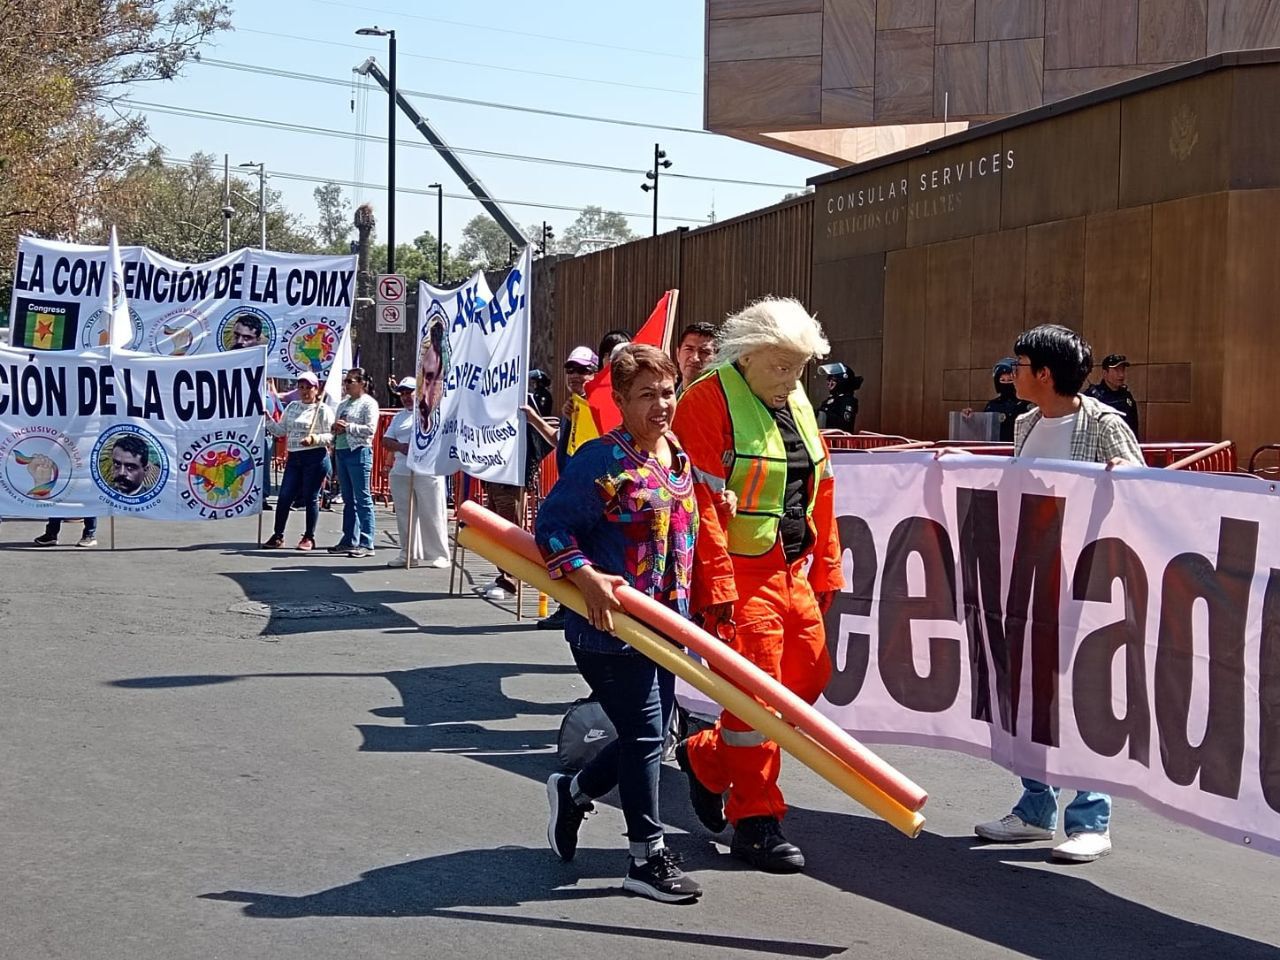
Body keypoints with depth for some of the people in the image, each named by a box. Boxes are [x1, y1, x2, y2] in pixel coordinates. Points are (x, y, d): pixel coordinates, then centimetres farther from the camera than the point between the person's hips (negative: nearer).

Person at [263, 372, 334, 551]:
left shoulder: (322, 409, -3)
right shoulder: (292, 407, 15)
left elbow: (331, 436, -8)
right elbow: (280, 431, 17)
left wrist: (314, 439, -24)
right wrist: (268, 419, 3)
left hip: (315, 457, -5)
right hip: (294, 457, 6)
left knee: (310, 498, 0)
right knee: (284, 496, 2)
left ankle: (309, 537, 11)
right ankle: (278, 536, 11)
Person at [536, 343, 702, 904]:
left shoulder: (678, 459, 11)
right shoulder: (602, 460, -15)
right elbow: (550, 523, -15)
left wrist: (684, 614, 20)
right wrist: (585, 577, -26)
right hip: (609, 626, -8)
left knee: (651, 735, 13)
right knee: (644, 734, -5)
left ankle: (573, 792, 37)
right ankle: (648, 858, 7)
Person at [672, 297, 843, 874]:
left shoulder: (797, 404, 13)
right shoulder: (708, 402, -13)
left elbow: (819, 491, 19)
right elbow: (702, 502, -19)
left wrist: (824, 567, 15)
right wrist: (716, 588, -23)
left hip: (792, 571, 8)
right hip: (742, 573, -8)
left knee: (809, 674, 12)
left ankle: (705, 757, 28)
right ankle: (755, 821, 11)